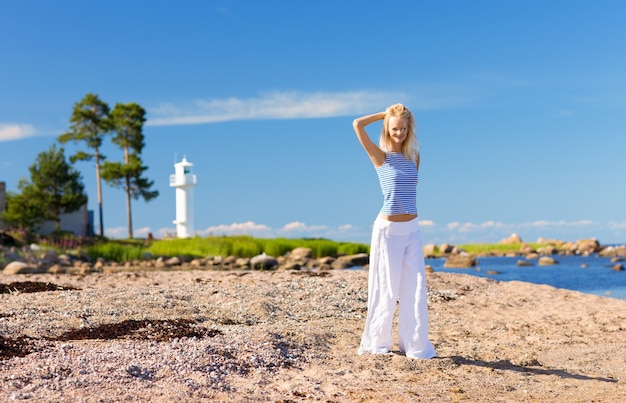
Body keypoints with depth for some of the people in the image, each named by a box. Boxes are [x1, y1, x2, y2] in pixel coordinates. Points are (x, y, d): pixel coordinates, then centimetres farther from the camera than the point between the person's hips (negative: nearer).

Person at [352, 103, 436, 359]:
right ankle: (376, 343, 19)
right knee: (387, 289, 3)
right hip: (388, 229, -4)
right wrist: (385, 114, -3)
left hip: (412, 229, 5)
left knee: (415, 288, 4)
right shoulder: (381, 157, -5)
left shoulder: (414, 157, 9)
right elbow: (357, 125, -14)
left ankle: (415, 345, 13)